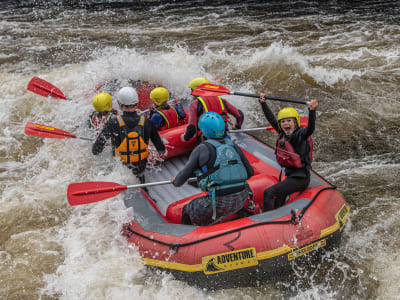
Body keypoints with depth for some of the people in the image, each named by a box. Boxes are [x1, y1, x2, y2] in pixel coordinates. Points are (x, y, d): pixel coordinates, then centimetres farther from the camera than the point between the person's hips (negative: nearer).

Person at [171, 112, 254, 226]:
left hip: (221, 203, -6)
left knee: (187, 211, 15)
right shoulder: (234, 147, 12)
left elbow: (183, 175, 3)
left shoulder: (202, 149, -1)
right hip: (242, 199, 6)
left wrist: (175, 181, 26)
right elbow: (250, 172, 18)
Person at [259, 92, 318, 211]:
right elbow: (271, 119, 18)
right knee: (278, 204, 17)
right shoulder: (282, 134, 7)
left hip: (300, 178, -8)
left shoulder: (300, 135, -13)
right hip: (290, 175, 8)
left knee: (269, 193, -17)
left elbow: (310, 128, -34)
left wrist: (312, 110, -50)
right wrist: (263, 103, 20)